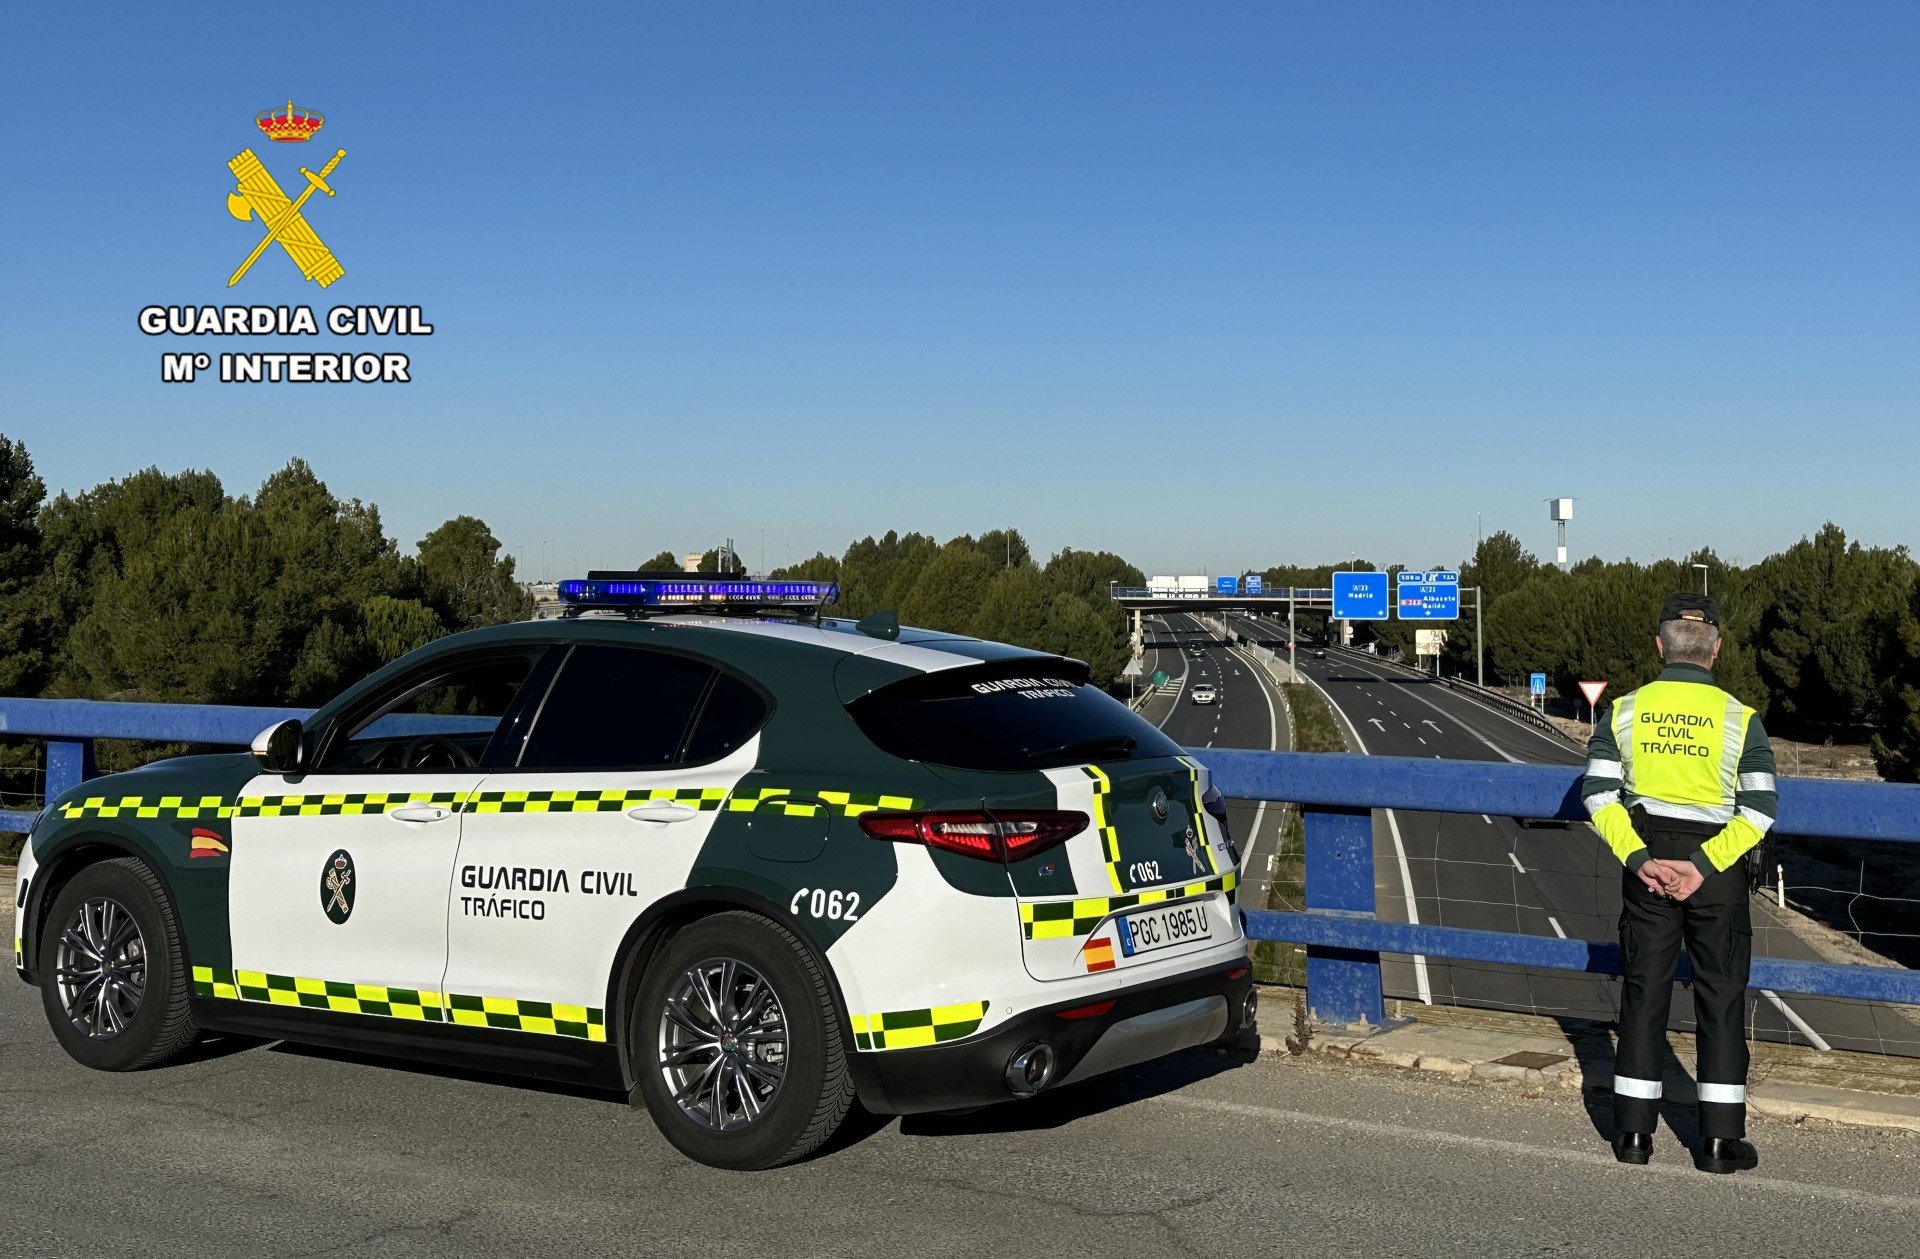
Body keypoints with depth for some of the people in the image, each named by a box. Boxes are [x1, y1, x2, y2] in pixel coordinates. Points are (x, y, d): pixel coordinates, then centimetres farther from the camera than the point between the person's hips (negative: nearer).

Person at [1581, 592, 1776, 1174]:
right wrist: (1703, 866, -13)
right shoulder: (1740, 718, -6)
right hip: (1716, 864, -2)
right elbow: (1759, 809, -12)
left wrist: (1638, 859, -9)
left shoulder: (1624, 711, -2)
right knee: (1720, 995, 7)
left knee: (1644, 990, 9)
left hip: (1646, 860, 2)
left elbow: (1598, 793, -7)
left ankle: (1634, 1131, 12)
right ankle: (1720, 1138, 9)